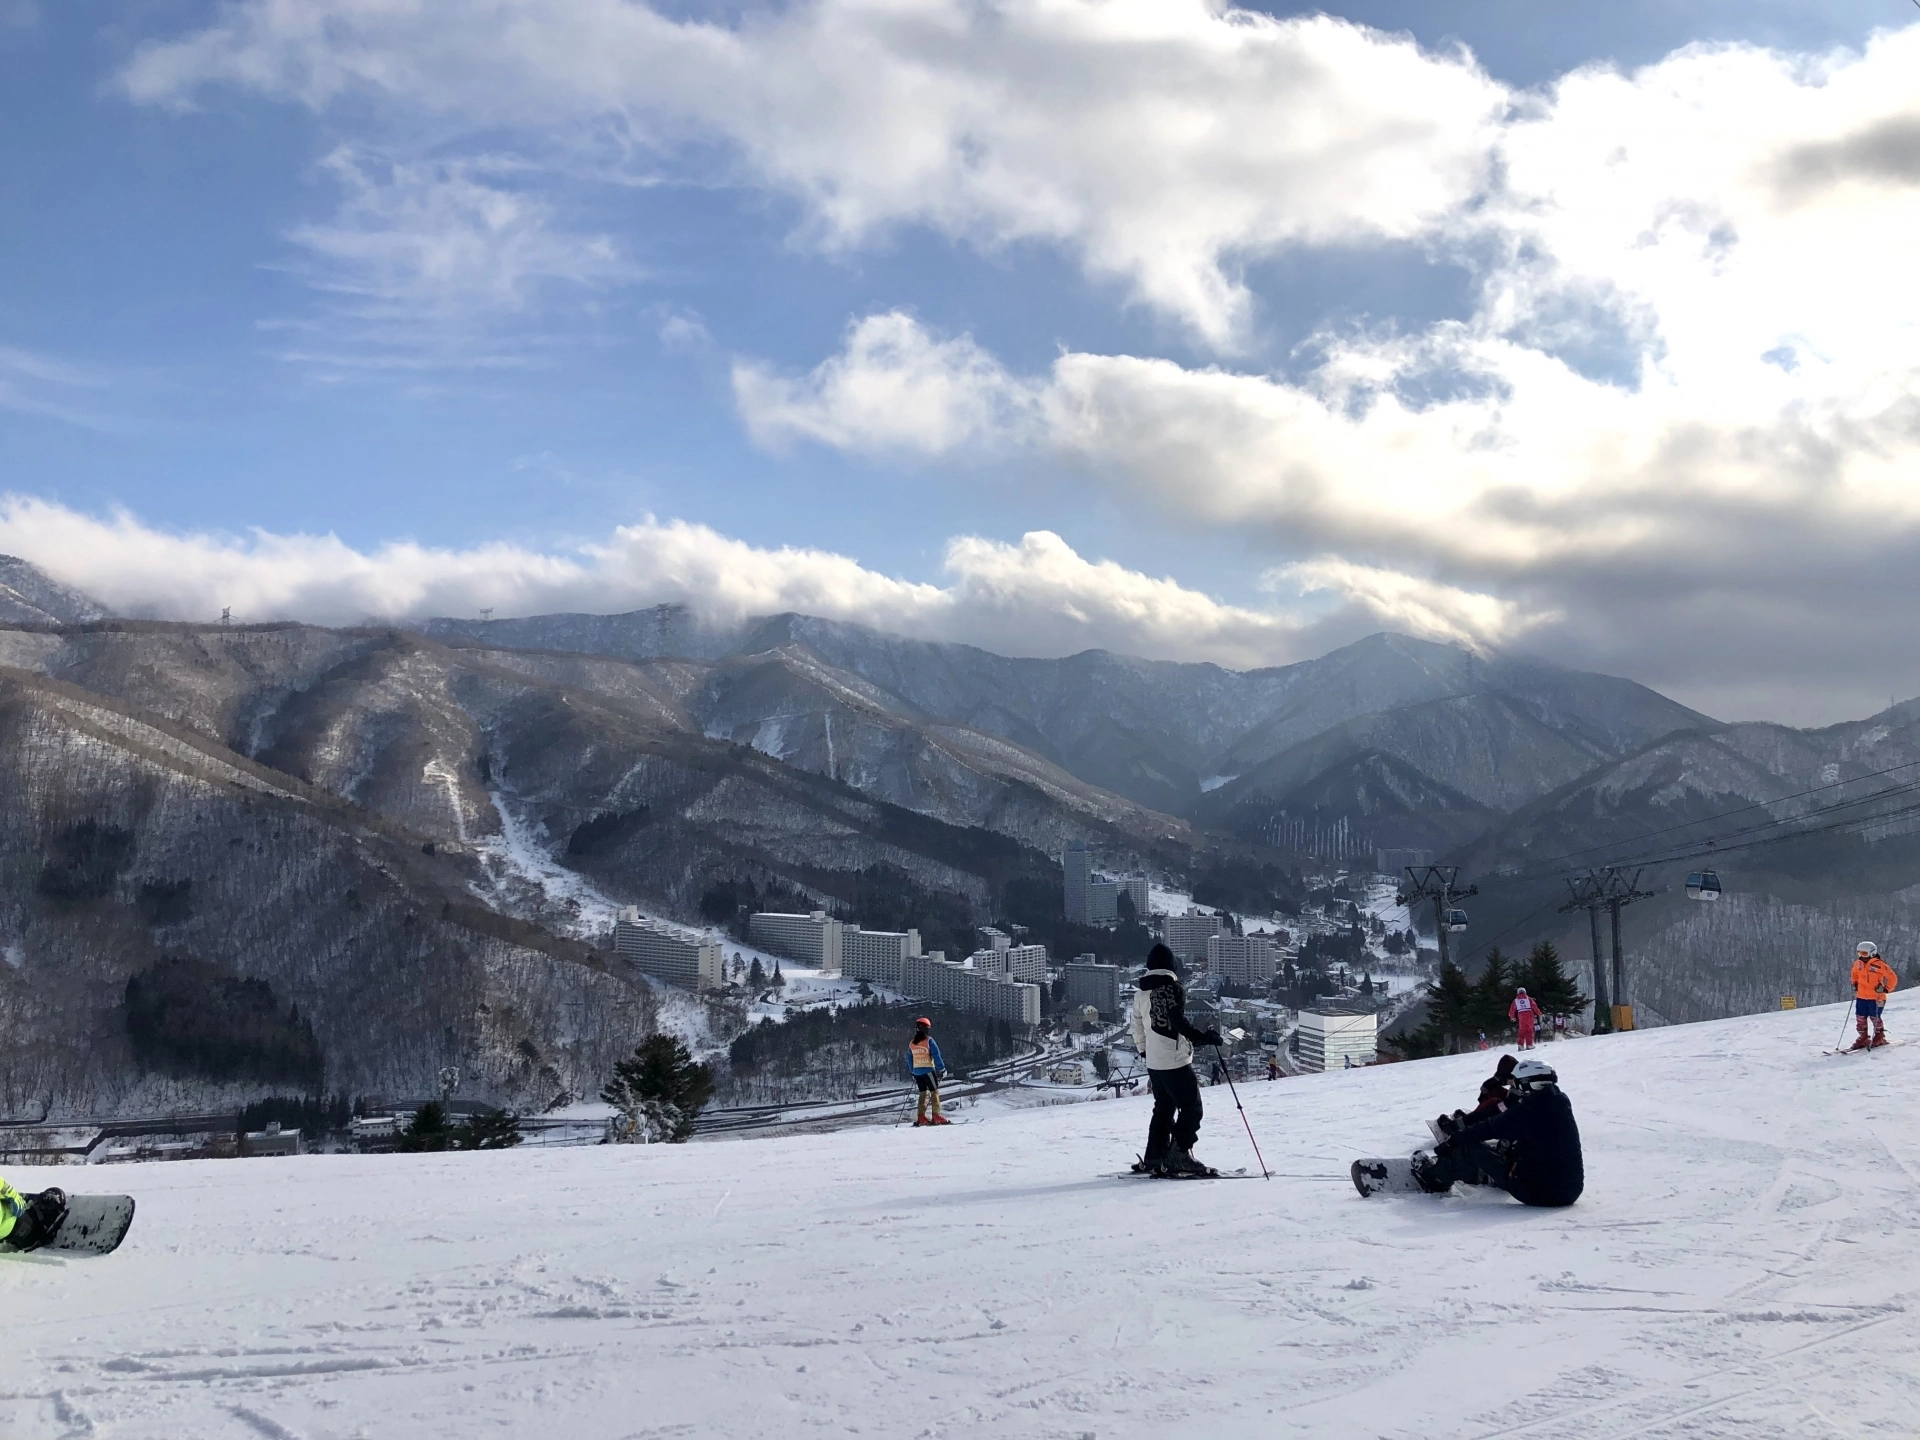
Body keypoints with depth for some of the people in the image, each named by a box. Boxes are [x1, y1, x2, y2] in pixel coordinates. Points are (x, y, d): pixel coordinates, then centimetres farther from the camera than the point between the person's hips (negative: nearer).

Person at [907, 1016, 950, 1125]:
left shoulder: (911, 1043, 8)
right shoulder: (929, 1040, -9)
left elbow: (909, 1059, 13)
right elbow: (936, 1055, -12)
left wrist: (912, 1071, 22)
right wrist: (942, 1068, -5)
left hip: (916, 1071, 6)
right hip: (928, 1070, -6)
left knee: (923, 1093, 13)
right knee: (934, 1092, 0)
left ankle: (921, 1117, 8)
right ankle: (936, 1117, -7)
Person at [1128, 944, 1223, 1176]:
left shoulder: (1140, 993, 11)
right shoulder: (1172, 989, -12)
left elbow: (1136, 1027, 18)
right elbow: (1179, 1022, -22)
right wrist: (1203, 1037, -19)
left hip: (1153, 1062, 8)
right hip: (1176, 1061, -8)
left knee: (1163, 1108, 18)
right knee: (1191, 1108, -2)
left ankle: (1154, 1156, 17)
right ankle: (1179, 1155, -11)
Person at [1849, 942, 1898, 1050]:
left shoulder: (1879, 965, -16)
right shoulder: (1858, 963, 4)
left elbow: (1892, 978, -12)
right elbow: (1855, 973, 27)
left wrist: (1885, 989, -19)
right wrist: (1855, 984, 17)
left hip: (1876, 997, -6)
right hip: (1861, 996, 6)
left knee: (1875, 1017, -1)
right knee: (1860, 1017, 6)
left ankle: (1880, 1037, 19)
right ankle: (1863, 1038, 19)